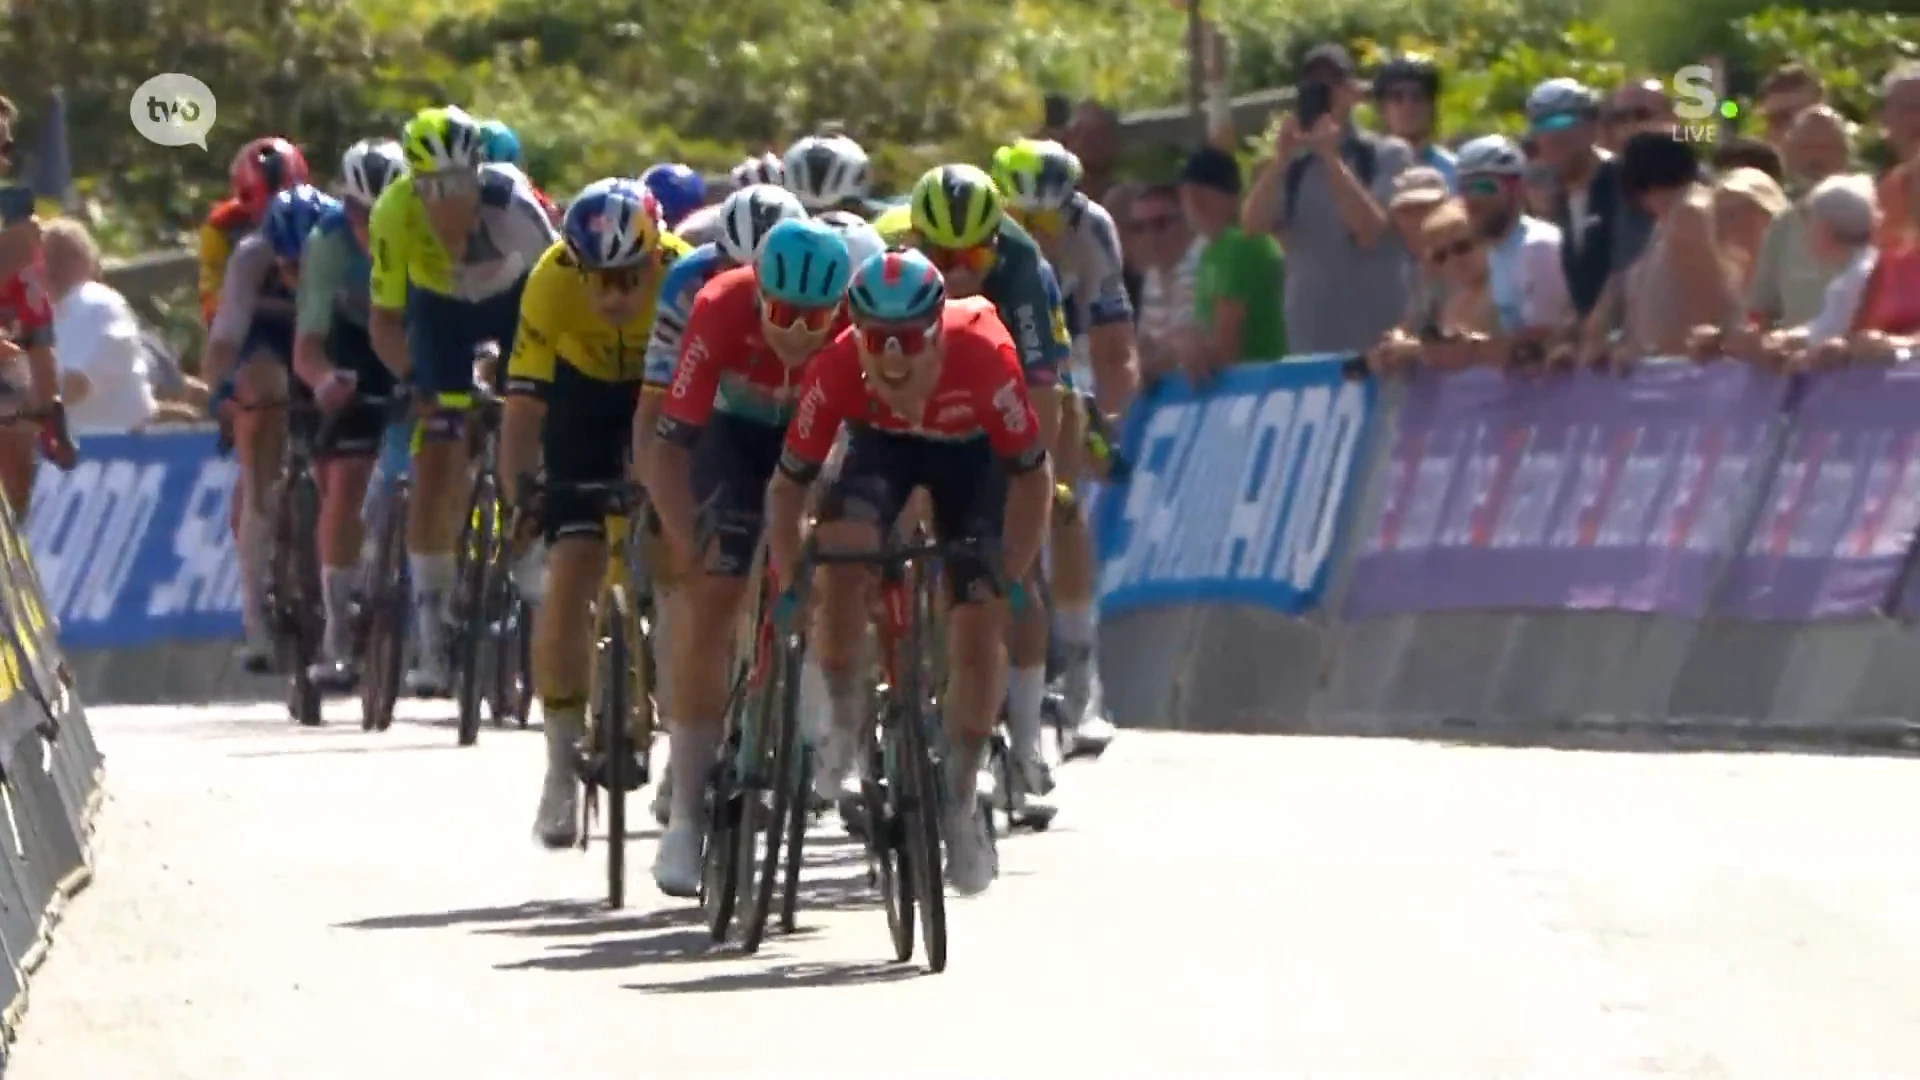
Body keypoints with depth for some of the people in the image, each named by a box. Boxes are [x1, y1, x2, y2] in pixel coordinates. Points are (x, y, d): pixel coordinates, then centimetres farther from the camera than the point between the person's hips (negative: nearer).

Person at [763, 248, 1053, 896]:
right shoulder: (838, 368, -35)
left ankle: (962, 798, 11)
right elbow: (789, 481, -24)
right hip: (881, 445, 1)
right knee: (841, 561, -29)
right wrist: (786, 583, -30)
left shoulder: (983, 357, -38)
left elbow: (1031, 473, -26)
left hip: (970, 452, -1)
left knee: (978, 626, -9)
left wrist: (1011, 579, -29)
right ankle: (843, 718, -4)